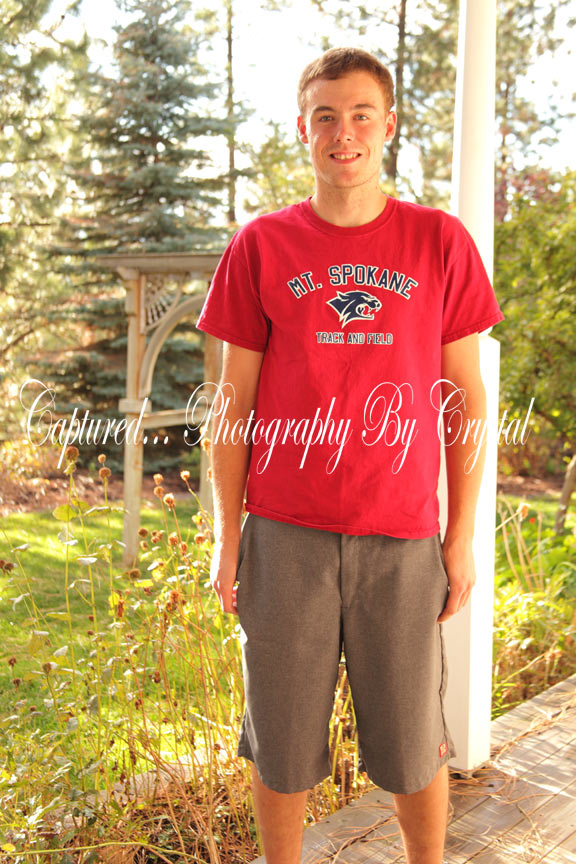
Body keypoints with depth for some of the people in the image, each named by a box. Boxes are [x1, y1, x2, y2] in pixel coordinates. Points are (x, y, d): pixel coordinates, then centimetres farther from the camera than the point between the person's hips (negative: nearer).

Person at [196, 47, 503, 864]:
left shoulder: (441, 241, 2)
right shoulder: (260, 246, 2)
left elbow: (465, 398, 4)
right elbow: (235, 403, 4)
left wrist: (461, 538, 2)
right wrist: (228, 541, 2)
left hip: (402, 537, 0)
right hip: (286, 535, 1)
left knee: (413, 747, 11)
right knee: (282, 743, 11)